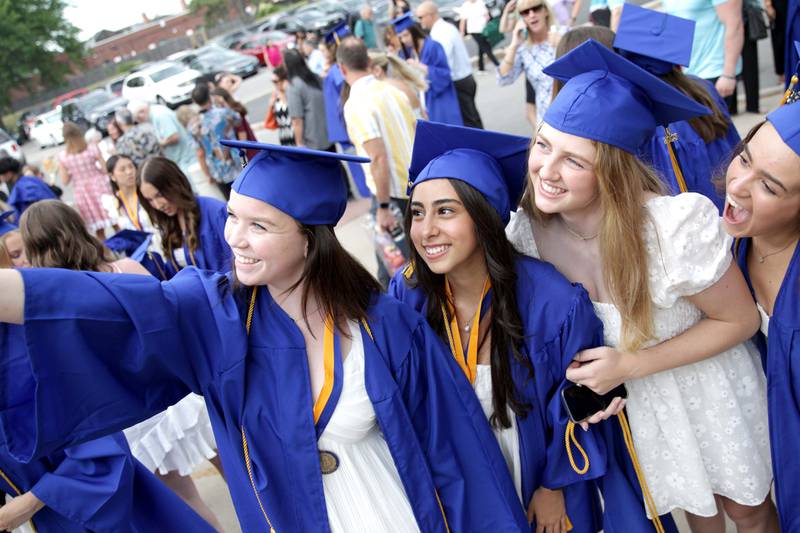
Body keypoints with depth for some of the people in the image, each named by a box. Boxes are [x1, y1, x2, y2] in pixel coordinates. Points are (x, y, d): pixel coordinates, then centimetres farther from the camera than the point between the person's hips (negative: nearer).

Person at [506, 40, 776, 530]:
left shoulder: (675, 226, -35)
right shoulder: (528, 232, -23)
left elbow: (739, 320, -19)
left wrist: (630, 364, -26)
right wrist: (592, 370, -19)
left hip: (709, 391, -3)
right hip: (632, 400, 3)